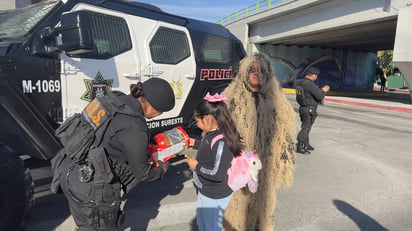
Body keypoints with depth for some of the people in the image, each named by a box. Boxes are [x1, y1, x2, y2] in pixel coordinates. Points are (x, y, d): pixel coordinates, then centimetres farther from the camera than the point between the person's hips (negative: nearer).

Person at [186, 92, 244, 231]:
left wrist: (196, 166, -19)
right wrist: (194, 143, 17)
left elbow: (218, 174, -30)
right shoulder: (212, 133, -4)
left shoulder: (221, 141, -31)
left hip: (215, 196, -9)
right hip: (205, 191, 9)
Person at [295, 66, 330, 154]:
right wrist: (323, 91, 1)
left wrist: (321, 90, 18)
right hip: (309, 110, -10)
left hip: (303, 107, 10)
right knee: (305, 128, -4)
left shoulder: (300, 82, 7)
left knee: (306, 127, 20)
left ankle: (306, 145, 33)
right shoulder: (310, 84, -21)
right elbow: (319, 96, -19)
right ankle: (299, 147, -1)